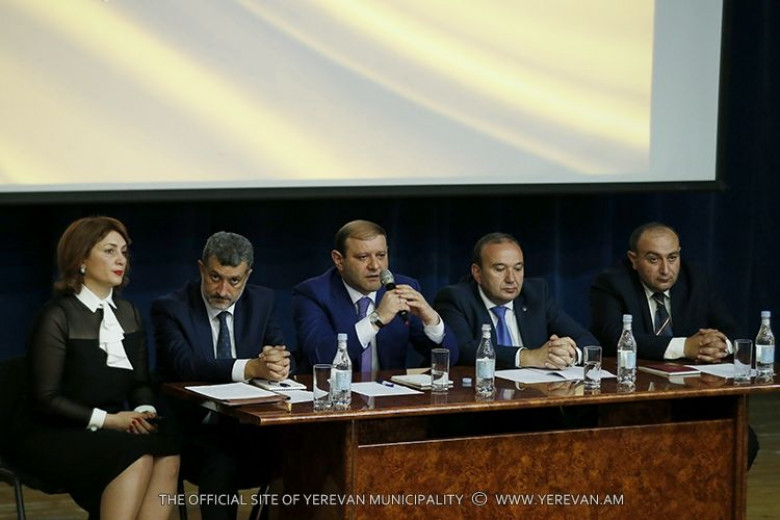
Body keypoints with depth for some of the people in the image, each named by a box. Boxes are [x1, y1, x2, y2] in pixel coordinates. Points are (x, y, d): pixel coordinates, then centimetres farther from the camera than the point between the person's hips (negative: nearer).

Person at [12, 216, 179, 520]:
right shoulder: (57, 317, -9)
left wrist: (144, 412, -9)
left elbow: (140, 381, 14)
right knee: (136, 457, -32)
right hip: (53, 437, -6)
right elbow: (46, 397, -13)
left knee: (167, 454, -26)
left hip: (112, 429, 6)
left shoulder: (128, 313, 12)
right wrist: (107, 420, -18)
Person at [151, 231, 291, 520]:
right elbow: (185, 365, -22)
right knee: (221, 465, -34)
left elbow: (280, 353, -2)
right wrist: (252, 368, -37)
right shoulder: (170, 308, -6)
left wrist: (278, 361, -29)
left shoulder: (262, 301, 8)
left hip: (250, 424, 4)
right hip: (195, 429, -3)